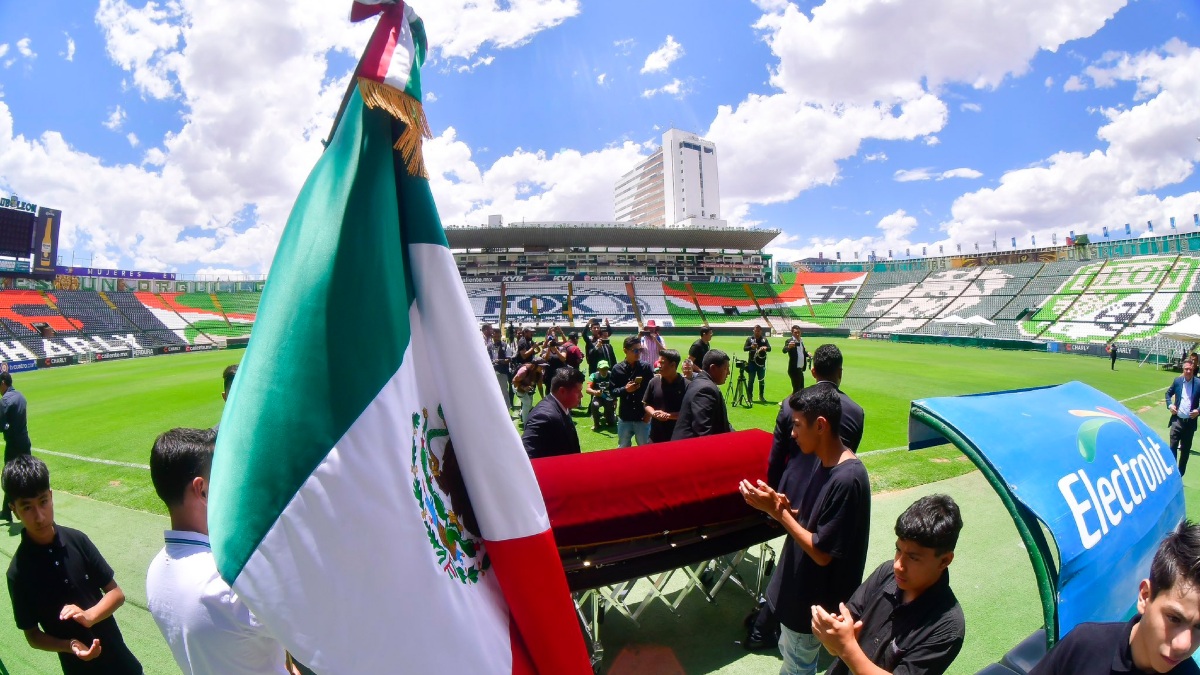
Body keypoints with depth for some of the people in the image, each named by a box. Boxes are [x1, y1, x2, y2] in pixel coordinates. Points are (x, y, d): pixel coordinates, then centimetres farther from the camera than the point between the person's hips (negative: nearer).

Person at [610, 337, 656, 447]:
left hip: (643, 417, 0)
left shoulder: (646, 367, -5)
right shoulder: (617, 369, -4)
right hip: (624, 417, 1)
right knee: (623, 448, 15)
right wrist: (625, 389, -20)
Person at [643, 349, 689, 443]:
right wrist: (654, 413, -13)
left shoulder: (685, 385, -9)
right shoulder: (654, 382, 1)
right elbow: (646, 404, 8)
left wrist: (669, 415, -20)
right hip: (656, 436, 3)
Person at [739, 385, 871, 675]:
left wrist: (777, 511, -23)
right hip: (800, 587, 8)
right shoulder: (827, 464, -1)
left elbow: (822, 553, -26)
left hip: (815, 599, -8)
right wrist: (785, 507, -11)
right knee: (790, 651, 27)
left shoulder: (847, 480, -30)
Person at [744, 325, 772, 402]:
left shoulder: (764, 339, 7)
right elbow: (744, 348, -5)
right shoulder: (749, 339, 5)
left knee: (762, 380, 8)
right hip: (752, 362, -1)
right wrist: (751, 347, -25)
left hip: (761, 363, 2)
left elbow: (769, 348, -5)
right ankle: (749, 396, 9)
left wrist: (765, 348, -29)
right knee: (750, 380, 3)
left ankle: (761, 396, 19)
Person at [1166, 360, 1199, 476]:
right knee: (1173, 446, -1)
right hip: (1177, 420, 1)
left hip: (1190, 422, -1)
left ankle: (1180, 474, 21)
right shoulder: (1177, 381, 1)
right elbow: (1168, 393, 16)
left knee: (1186, 449, 10)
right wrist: (1169, 405, 1)